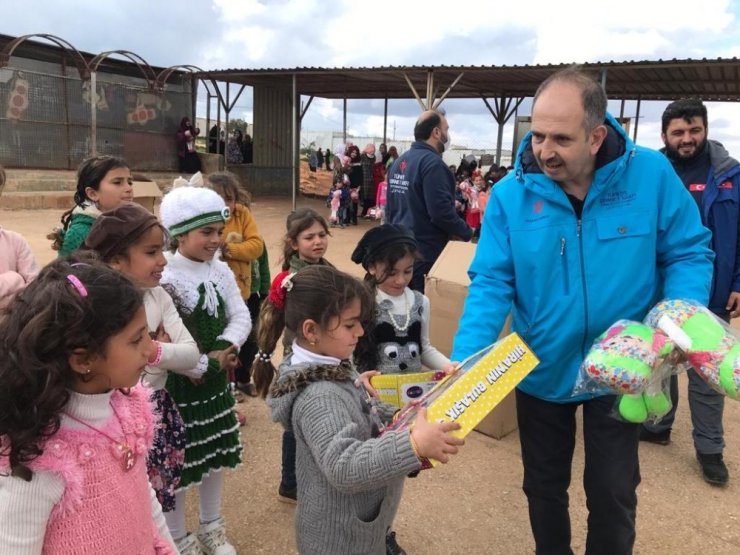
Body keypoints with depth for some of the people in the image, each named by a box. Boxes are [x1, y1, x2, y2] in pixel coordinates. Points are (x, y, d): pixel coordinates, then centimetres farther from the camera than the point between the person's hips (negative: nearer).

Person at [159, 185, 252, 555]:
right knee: (177, 460, 7)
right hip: (177, 382, -7)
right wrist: (201, 363, -20)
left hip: (216, 377, 7)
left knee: (217, 452, 19)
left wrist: (223, 351, -18)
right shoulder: (163, 278, -19)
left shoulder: (221, 271, 1)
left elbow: (241, 317, -1)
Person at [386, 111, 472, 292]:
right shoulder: (432, 162, -17)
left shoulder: (399, 162, 11)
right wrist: (466, 233, -8)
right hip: (425, 251, -9)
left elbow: (389, 207, 18)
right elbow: (441, 212, -23)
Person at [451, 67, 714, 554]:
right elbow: (491, 284, -16)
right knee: (544, 486, 22)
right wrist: (465, 363, -30)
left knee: (613, 492, 19)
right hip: (540, 372, 1)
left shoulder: (651, 175, -15)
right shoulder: (510, 194, -15)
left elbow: (689, 254, -5)